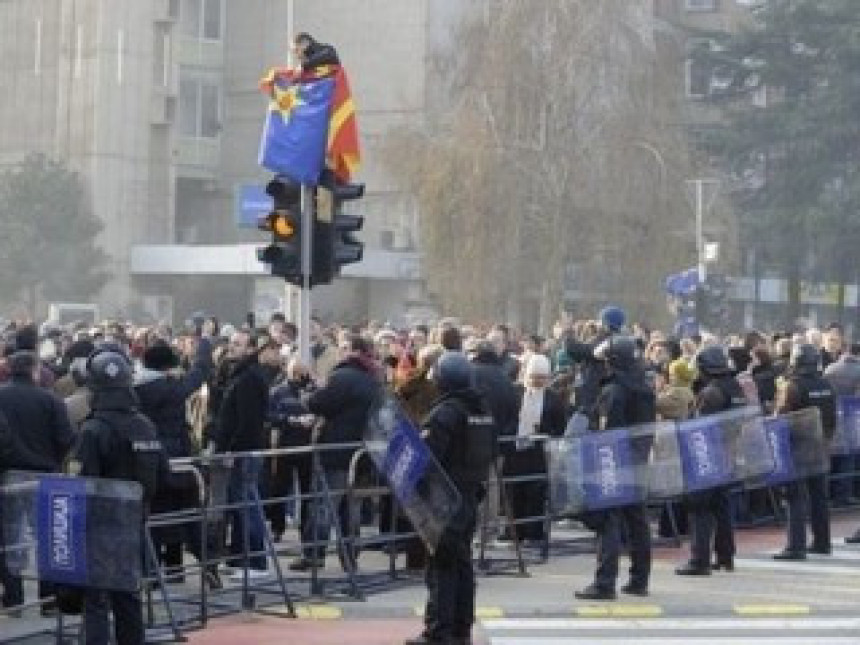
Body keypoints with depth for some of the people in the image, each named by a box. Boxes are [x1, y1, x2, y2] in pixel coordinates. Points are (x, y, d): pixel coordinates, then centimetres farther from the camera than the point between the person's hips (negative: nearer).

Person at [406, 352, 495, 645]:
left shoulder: (445, 412, -17)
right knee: (462, 561, 15)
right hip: (472, 494, 8)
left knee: (441, 565, -5)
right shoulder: (483, 410, 10)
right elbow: (490, 452, 19)